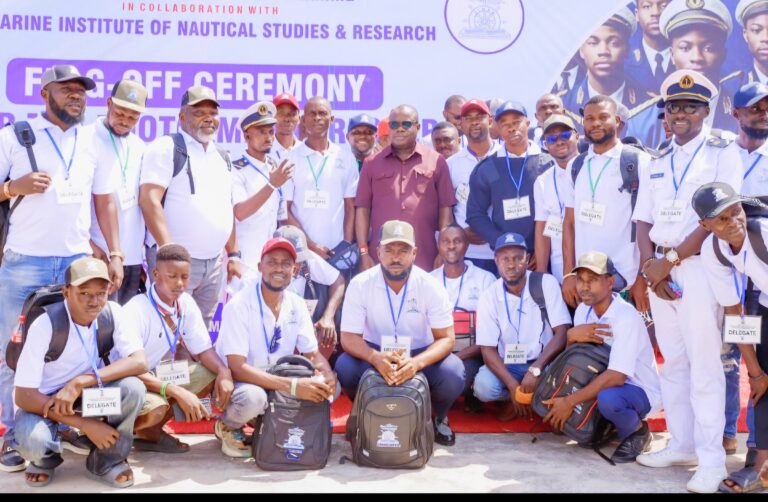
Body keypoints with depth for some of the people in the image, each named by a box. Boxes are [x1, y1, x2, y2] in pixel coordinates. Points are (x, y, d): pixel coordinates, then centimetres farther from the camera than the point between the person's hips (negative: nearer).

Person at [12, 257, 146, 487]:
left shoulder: (113, 313, -16)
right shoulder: (45, 326, -25)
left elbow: (139, 362, -26)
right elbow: (24, 395, -24)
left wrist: (80, 382, -36)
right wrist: (86, 425, -28)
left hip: (89, 394, 3)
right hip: (45, 400, -2)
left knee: (132, 388, -28)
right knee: (32, 441, -35)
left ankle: (107, 460, -3)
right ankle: (46, 457, 5)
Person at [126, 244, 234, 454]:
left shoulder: (186, 303, -5)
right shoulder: (136, 311, -26)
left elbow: (202, 348, 0)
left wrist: (224, 371, -22)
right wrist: (177, 392, -37)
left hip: (158, 374, 8)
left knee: (211, 375, -9)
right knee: (156, 407, -36)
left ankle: (150, 431, 2)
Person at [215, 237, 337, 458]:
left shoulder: (296, 305, -3)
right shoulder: (239, 305, -22)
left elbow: (313, 353, 1)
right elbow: (237, 368, -28)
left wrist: (328, 374, -24)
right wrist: (293, 386, -37)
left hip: (279, 382, 6)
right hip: (239, 381, -6)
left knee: (329, 386, -12)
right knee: (253, 397, -37)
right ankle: (228, 427, -2)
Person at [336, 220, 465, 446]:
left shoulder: (431, 286, -16)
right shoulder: (360, 285, -16)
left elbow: (446, 338, -17)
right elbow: (349, 337, -16)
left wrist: (417, 363, -38)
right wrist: (375, 358, -40)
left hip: (421, 354, 0)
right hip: (376, 354, 1)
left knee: (453, 374, -30)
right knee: (345, 368, -30)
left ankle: (440, 417, 7)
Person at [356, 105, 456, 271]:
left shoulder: (436, 161, 7)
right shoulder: (372, 163, 11)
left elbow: (445, 210, 6)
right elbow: (362, 209, 8)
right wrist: (364, 253, 0)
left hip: (425, 260, -1)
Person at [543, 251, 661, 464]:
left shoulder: (626, 317, -25)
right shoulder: (583, 310, -1)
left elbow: (616, 376, -31)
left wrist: (570, 402, -32)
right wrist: (571, 335, -24)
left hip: (641, 390, -7)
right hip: (603, 381, 7)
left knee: (608, 399, -38)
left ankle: (636, 431, -5)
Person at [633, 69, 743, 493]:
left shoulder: (722, 155, -1)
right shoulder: (656, 166, 16)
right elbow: (643, 223, 12)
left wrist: (671, 260, -14)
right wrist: (650, 266, -5)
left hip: (698, 267, -5)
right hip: (659, 270, 6)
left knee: (704, 363, -7)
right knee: (673, 362, 9)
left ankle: (711, 459, -1)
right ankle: (682, 445, 18)